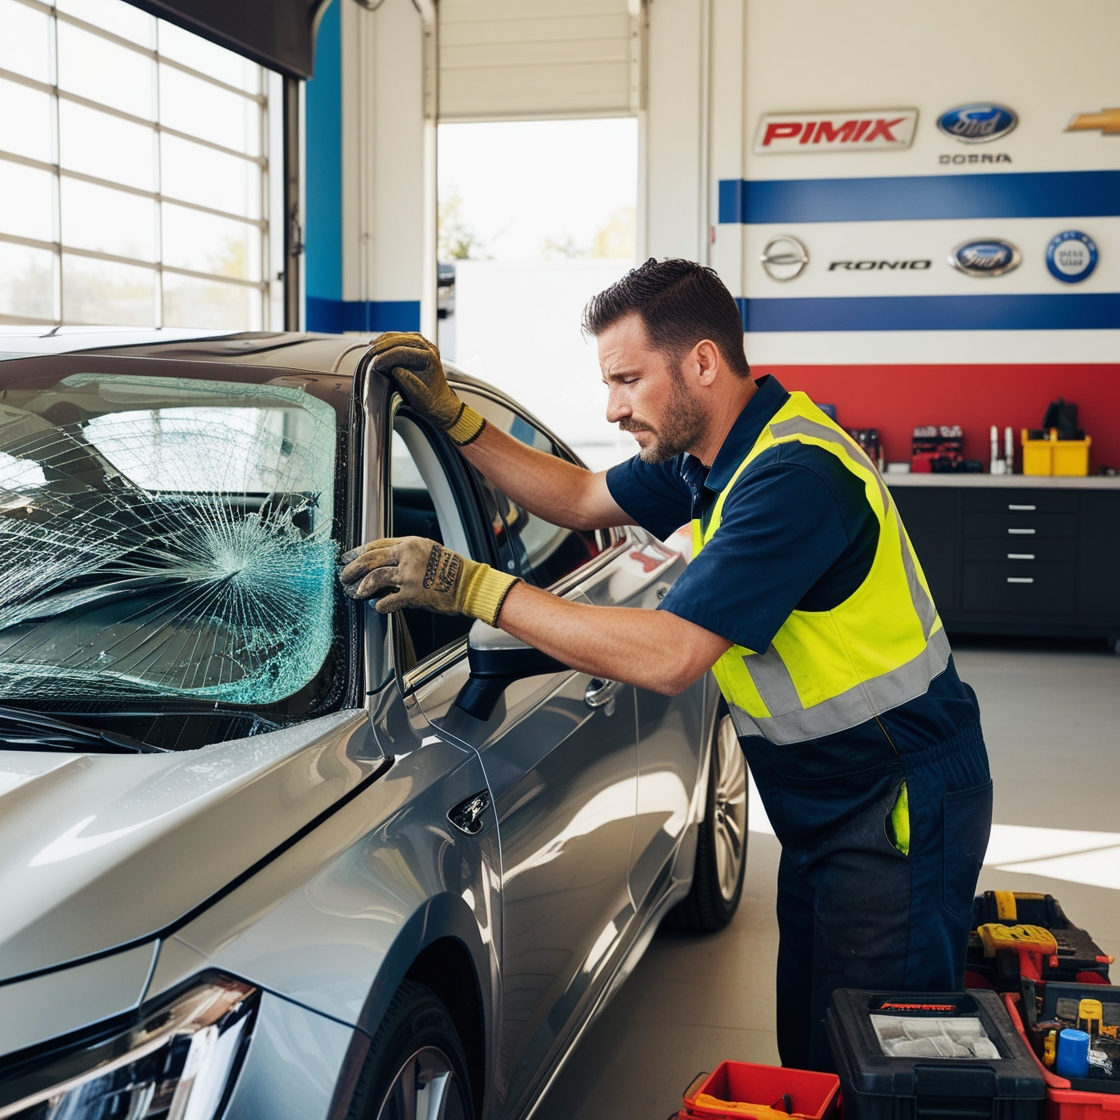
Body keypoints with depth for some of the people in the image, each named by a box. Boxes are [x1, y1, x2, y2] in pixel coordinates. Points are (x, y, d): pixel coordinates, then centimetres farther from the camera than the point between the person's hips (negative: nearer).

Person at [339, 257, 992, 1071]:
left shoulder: (794, 476, -27)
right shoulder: (714, 453, 5)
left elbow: (669, 657, -31)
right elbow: (582, 499, 19)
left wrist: (471, 587, -29)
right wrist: (452, 418, 9)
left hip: (900, 808, -10)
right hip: (824, 806, 10)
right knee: (806, 1049, 16)